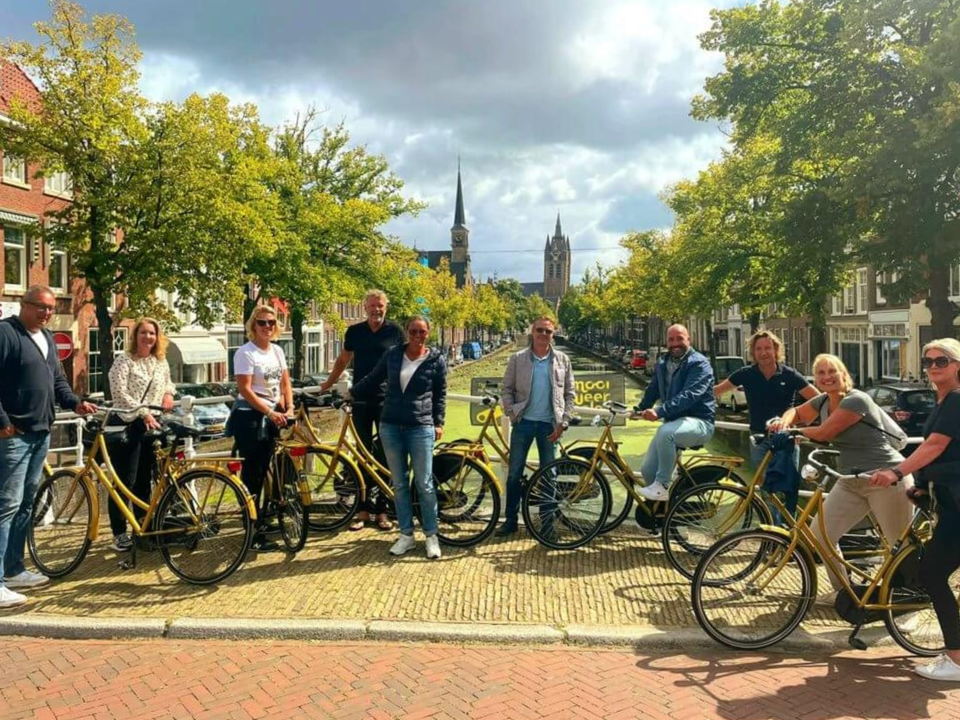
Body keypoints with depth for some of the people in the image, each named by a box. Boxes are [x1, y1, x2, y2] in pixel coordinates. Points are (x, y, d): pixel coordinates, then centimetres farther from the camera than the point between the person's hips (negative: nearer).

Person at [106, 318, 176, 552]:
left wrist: (169, 392, 6)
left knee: (144, 479, 13)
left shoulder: (161, 362, 11)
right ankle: (119, 533, 6)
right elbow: (120, 394, -17)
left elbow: (168, 382, 29)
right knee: (125, 481, -4)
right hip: (126, 425, -6)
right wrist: (143, 413, -25)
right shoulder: (124, 360, -7)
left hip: (151, 425, 6)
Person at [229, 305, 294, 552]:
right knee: (252, 476, -2)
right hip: (249, 416, -7)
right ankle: (256, 534, 4)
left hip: (273, 416, 7)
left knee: (263, 473, 14)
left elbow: (285, 382, 12)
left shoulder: (277, 350, 9)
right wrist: (270, 413, -22)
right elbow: (245, 389, -17)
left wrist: (289, 408, -4)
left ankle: (260, 522, 26)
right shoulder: (245, 353, -11)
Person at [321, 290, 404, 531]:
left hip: (387, 400, -2)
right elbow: (344, 359, 20)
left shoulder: (395, 331, 0)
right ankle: (364, 509, 14)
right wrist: (329, 383, 23)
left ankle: (382, 510, 12)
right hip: (361, 400, 2)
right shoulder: (354, 332, 7)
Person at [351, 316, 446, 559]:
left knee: (424, 484, 0)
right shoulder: (393, 354, 5)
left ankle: (431, 536, 14)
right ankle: (406, 535, 19)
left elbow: (440, 395, 7)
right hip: (391, 427, 3)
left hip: (421, 428, -3)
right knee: (399, 483, 9)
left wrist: (439, 423, 3)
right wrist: (351, 392, 16)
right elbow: (373, 380, 16)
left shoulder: (436, 360, 0)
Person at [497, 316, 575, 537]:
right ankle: (510, 520, 17)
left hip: (549, 424, 0)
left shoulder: (562, 360, 3)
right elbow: (507, 389, 3)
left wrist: (563, 422, -3)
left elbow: (570, 393, 4)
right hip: (524, 422, 0)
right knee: (514, 473, 5)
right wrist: (512, 414, -8)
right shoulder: (518, 359, 1)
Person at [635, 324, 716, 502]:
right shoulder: (662, 363, 10)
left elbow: (689, 394, -29)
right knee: (647, 470, -2)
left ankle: (661, 487, -26)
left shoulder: (699, 364, -13)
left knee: (665, 432, -39)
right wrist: (640, 409, 3)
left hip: (698, 422, -7)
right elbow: (653, 390, 20)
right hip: (673, 421, 7)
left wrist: (659, 412, -40)